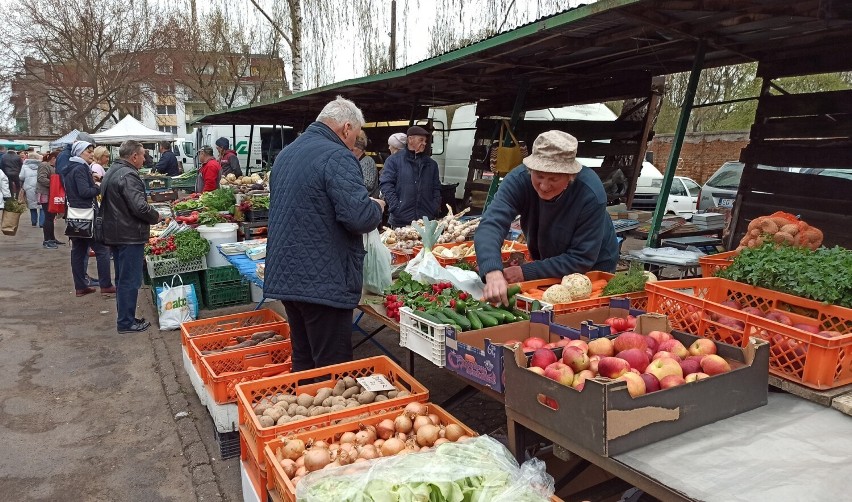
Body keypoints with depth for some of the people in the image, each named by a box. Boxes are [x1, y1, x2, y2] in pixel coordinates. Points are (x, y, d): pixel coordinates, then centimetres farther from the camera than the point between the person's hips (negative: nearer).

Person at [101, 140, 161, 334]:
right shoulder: (128, 176, -20)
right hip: (130, 236, -11)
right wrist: (155, 216, -7)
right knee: (130, 280, -2)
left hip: (115, 233, 11)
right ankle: (126, 322, 5)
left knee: (123, 279, 18)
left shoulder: (113, 171, 14)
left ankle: (124, 318, 28)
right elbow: (140, 207, -26)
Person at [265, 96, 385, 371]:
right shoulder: (337, 157, -14)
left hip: (286, 277, 9)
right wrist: (376, 207, -2)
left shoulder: (285, 154, 15)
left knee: (302, 362, 19)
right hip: (323, 283, -9)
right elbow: (360, 217, -24)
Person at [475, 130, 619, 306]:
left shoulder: (591, 194, -34)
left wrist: (526, 272, -36)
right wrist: (493, 272, -59)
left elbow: (581, 259, -29)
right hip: (545, 265, 3)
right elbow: (491, 225, -41)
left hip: (593, 270, -2)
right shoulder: (519, 179, -28)